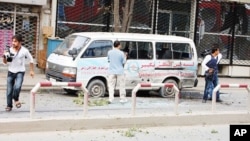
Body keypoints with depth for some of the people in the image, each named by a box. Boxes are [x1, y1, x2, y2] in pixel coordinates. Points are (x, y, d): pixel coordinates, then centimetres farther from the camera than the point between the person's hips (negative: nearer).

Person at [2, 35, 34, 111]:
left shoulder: (24, 51, -10)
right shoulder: (10, 50, -5)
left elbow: (31, 59, 5)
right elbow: (5, 62, 4)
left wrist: (31, 70, 4)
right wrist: (4, 57, -17)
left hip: (20, 72, -3)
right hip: (11, 72, 3)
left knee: (17, 86, -26)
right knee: (9, 90, 2)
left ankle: (16, 99, 3)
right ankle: (9, 105, 19)